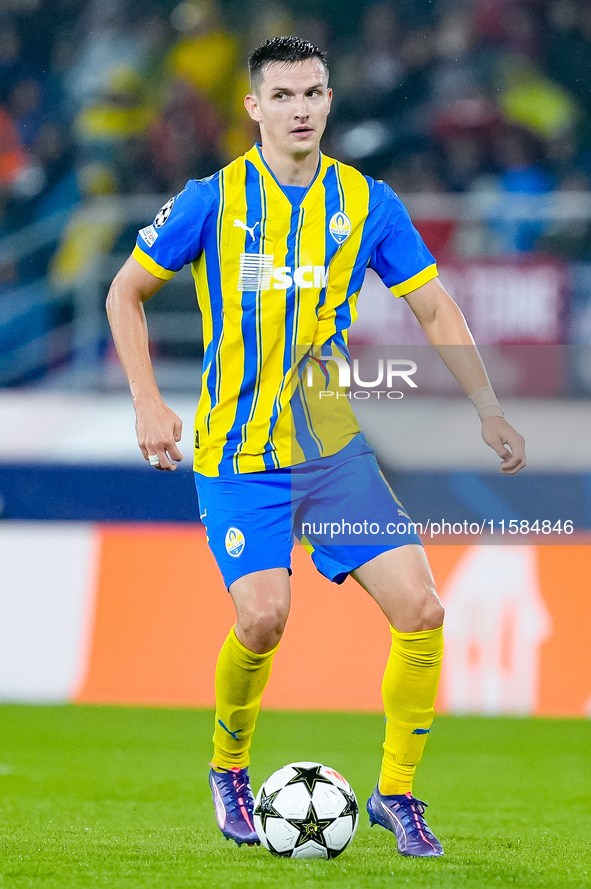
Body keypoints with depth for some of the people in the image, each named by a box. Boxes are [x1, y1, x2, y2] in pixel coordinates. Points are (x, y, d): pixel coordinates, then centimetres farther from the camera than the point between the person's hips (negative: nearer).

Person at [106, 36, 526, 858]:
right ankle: (230, 770, 8)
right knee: (264, 615, -22)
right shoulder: (213, 200, -5)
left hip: (336, 448, 3)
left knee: (421, 610, -10)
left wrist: (490, 413, 4)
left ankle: (396, 792, 7)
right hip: (238, 455, -3)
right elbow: (126, 293, 4)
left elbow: (434, 309, 10)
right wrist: (148, 404, -5)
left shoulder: (367, 203, 2)